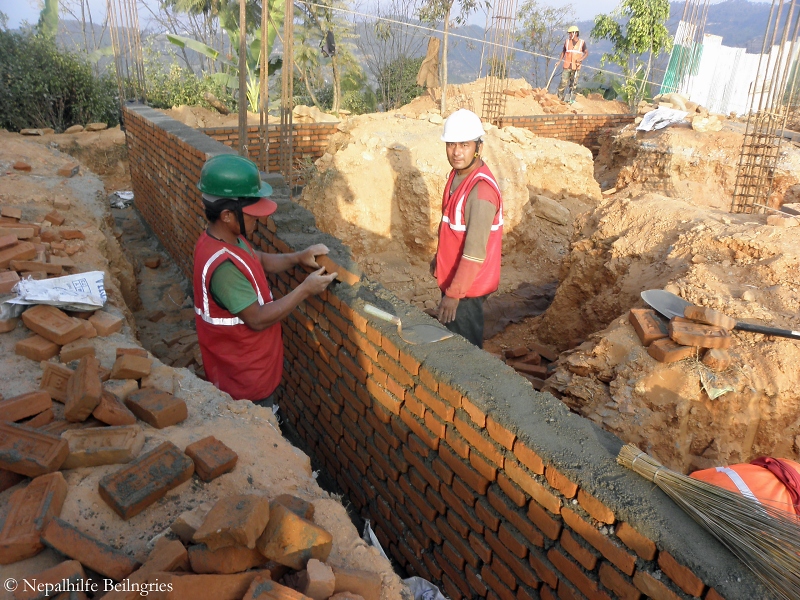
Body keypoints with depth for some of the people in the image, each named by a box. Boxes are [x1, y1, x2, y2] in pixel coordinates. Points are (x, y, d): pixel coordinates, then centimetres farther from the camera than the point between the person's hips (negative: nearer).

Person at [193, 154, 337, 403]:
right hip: (244, 375, -8)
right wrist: (305, 289, -24)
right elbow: (258, 319, -30)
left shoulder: (225, 238, -6)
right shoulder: (223, 265, -35)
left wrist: (298, 258, -4)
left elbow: (261, 261, 12)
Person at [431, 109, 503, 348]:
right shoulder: (458, 174, 1)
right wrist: (439, 257, 22)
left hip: (467, 285, -9)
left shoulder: (481, 189, -28)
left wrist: (454, 293, -28)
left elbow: (475, 252, -29)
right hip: (451, 275, 9)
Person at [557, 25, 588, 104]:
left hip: (576, 67, 0)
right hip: (567, 66, 0)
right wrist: (559, 60, 1)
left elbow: (586, 53, 2)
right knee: (563, 82, -6)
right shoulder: (567, 42, 6)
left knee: (574, 84, 7)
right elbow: (563, 51, 14)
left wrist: (581, 59, -15)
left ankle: (572, 99, 16)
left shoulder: (582, 42, 1)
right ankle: (560, 97, 5)